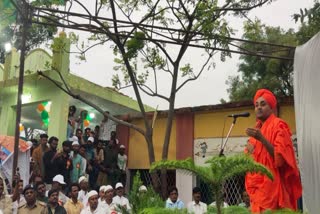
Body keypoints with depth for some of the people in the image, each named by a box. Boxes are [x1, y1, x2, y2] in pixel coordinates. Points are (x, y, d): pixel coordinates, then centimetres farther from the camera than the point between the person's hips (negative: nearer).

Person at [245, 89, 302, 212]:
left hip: (271, 185, -7)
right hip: (258, 185, 7)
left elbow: (280, 157, -15)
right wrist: (250, 151, 0)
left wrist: (261, 139, -24)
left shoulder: (278, 125, -5)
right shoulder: (257, 128, 16)